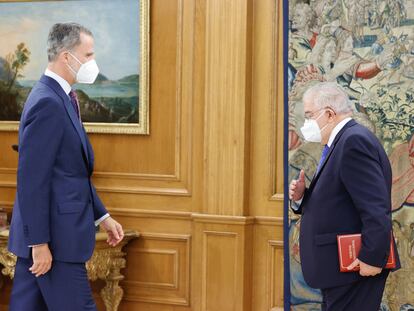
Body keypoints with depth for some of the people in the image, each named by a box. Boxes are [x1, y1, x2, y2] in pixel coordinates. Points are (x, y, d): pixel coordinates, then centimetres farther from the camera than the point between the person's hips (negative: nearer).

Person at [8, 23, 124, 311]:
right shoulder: (47, 103, -17)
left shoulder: (60, 98, 14)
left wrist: (102, 216, 20)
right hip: (54, 237, -10)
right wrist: (39, 243, -20)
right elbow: (32, 179, -21)